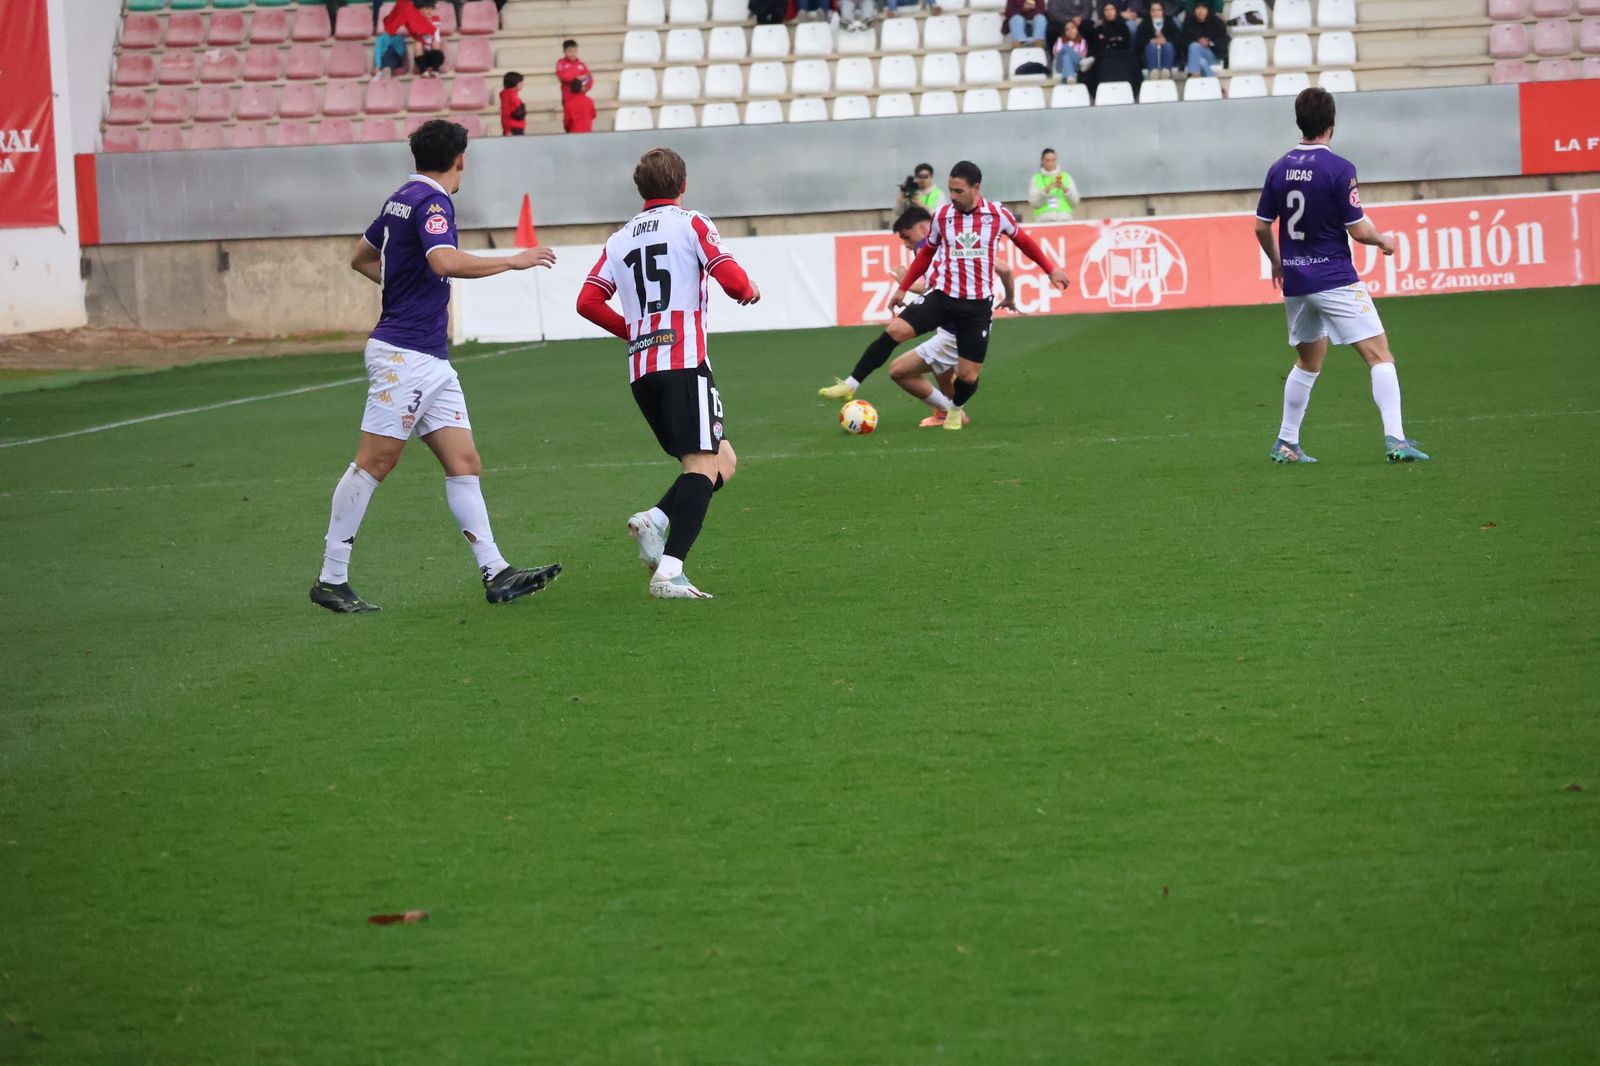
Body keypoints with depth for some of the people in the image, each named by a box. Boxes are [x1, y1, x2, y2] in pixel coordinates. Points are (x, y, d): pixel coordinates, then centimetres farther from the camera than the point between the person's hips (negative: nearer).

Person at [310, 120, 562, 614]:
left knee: (465, 464, 4)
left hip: (432, 360, 10)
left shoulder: (403, 199, 15)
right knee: (374, 463, -6)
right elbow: (446, 261, -31)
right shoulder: (431, 201, -13)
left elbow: (361, 257, 28)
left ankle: (495, 573, 1)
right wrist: (513, 261, -22)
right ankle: (331, 579, -2)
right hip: (403, 355, -10)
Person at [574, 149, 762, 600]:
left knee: (723, 460, 15)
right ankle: (669, 571, -28)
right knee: (703, 465, -11)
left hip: (640, 368, 6)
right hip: (684, 362, -6)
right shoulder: (691, 224, 2)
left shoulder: (620, 238, 17)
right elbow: (732, 278, -10)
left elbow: (587, 301, 10)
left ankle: (655, 520, -8)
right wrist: (750, 290, 13)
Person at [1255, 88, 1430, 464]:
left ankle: (1286, 443, 24)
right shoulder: (1339, 169, -14)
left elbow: (1261, 226, 10)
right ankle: (1394, 438, -16)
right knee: (1379, 354, -4)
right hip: (1335, 279, -6)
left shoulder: (1279, 170, 4)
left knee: (1308, 361, 22)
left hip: (1295, 280, 6)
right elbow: (1358, 230, -14)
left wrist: (1277, 262, 28)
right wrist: (1383, 240, 7)